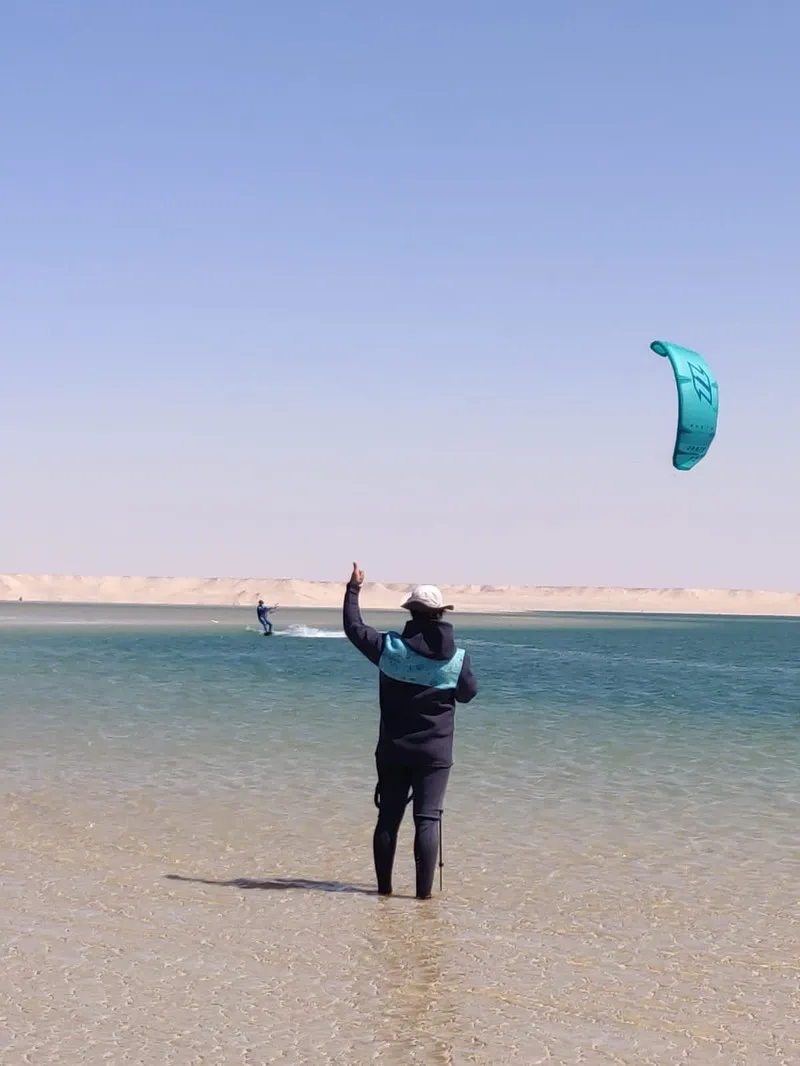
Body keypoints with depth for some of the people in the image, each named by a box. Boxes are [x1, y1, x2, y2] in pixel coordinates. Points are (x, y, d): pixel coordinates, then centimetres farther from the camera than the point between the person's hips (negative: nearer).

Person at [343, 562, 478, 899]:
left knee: (388, 817, 11)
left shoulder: (390, 648, -9)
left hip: (393, 750, 2)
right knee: (427, 819, -1)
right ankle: (424, 890, -6)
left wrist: (353, 589, 17)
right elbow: (468, 693, 6)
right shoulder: (457, 658, -10)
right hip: (434, 752, -1)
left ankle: (384, 886, 17)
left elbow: (354, 628, 5)